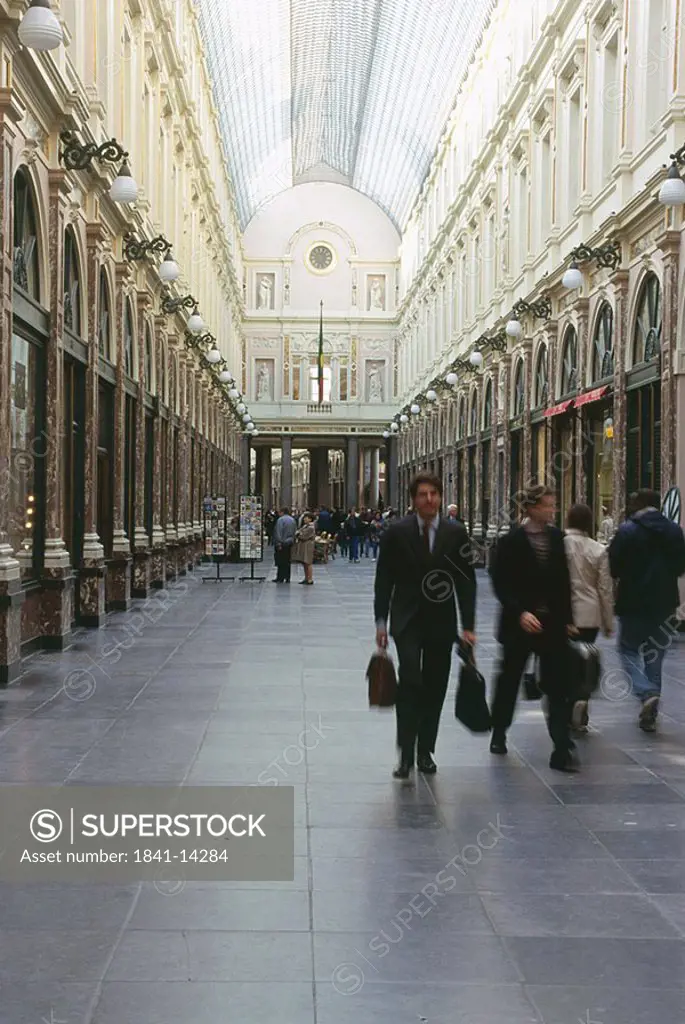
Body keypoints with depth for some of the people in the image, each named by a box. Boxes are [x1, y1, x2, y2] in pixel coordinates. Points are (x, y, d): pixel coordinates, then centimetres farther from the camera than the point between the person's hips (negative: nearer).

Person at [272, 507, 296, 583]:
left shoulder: (280, 519, -12)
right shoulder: (293, 520, 9)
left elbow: (278, 532, -16)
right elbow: (295, 532, 12)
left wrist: (278, 543, -16)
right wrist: (292, 541, 16)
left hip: (282, 543, -6)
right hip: (289, 542, 6)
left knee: (280, 562, -2)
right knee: (287, 561, 11)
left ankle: (280, 578, -2)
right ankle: (287, 578, 12)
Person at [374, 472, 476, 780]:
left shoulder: (456, 533, 0)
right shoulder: (396, 532, -3)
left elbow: (466, 581, 2)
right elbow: (384, 578, 2)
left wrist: (468, 626, -2)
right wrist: (381, 621, -2)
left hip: (441, 621, 2)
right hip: (407, 619, -2)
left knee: (434, 688, 8)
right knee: (410, 680, -15)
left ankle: (425, 752, 21)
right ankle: (406, 754, -10)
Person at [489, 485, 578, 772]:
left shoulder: (557, 538, 4)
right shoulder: (511, 541, -8)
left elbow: (563, 581, 9)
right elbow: (500, 583, -10)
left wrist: (567, 619, 7)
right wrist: (520, 612, -20)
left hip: (553, 622, 3)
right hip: (519, 623, -3)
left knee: (558, 685, -3)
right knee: (509, 680, 13)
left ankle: (562, 749, -2)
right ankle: (499, 733, 34)